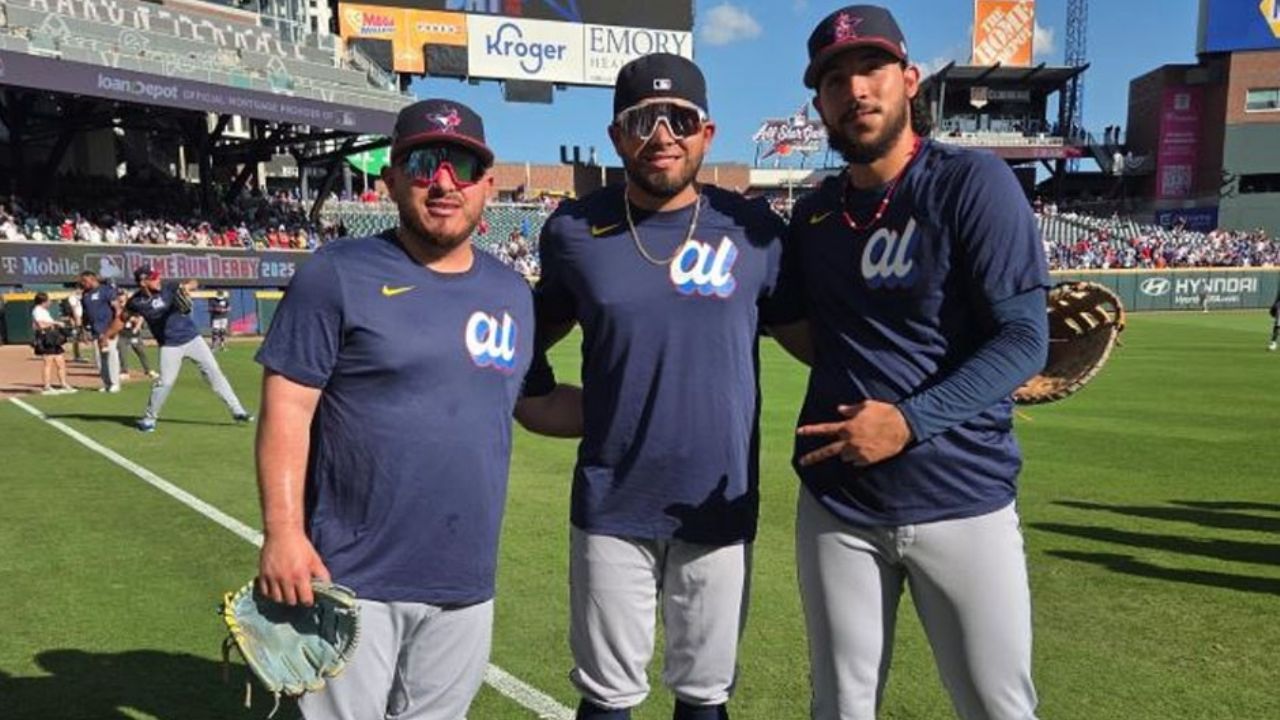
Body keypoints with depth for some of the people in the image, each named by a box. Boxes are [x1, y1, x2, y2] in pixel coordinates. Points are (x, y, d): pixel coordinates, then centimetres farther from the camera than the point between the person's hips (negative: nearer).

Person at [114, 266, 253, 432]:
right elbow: (123, 319, 11)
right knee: (165, 382, -7)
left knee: (214, 372, -2)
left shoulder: (167, 288, -6)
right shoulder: (136, 302, -5)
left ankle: (237, 411, 1)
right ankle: (149, 417, 16)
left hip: (193, 338, 1)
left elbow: (193, 283, -10)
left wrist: (187, 286, -31)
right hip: (170, 345, -1)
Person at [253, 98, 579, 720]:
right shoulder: (339, 274, -7)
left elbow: (533, 403, 15)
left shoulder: (512, 292, 8)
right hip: (352, 581, -5)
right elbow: (287, 408, -10)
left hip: (466, 586, 5)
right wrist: (283, 531, -17)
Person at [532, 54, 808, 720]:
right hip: (612, 504, 0)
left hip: (720, 505, 0)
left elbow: (809, 336, 3)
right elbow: (536, 331, 13)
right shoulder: (575, 230, -3)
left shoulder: (752, 229, -4)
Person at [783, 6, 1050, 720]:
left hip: (964, 501, -4)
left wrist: (910, 420, -24)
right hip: (837, 504, 4)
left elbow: (1024, 339, -14)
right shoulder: (814, 213, 8)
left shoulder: (973, 181, -8)